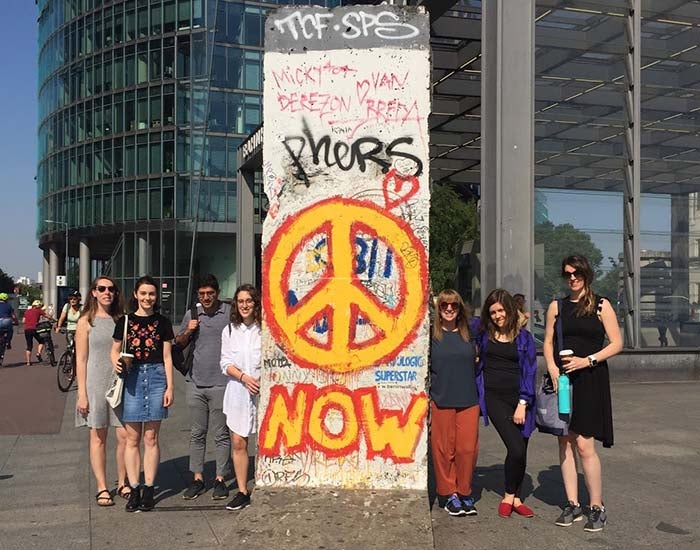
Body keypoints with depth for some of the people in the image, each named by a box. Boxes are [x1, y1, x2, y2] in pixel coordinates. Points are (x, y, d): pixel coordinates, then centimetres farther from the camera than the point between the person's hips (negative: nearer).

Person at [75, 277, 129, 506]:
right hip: (96, 384, -3)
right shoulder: (86, 321, -1)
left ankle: (122, 484, 17)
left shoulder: (121, 320, 7)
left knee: (125, 435, 1)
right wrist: (82, 393, -7)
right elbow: (81, 360, -3)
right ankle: (102, 488, 13)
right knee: (98, 437, 5)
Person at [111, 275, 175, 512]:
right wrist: (116, 362, -12)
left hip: (156, 377, 0)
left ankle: (148, 489, 10)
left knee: (151, 437, 3)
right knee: (132, 438, 3)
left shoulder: (162, 322, 6)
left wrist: (169, 387, 2)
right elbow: (115, 350, 11)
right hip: (132, 377, 0)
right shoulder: (125, 321, 6)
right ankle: (134, 489, 10)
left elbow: (167, 357, 7)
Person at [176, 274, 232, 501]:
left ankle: (220, 479, 12)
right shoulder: (191, 314, 10)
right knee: (196, 434, 9)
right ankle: (197, 478, 18)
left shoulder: (230, 313, -1)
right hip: (195, 383, 4)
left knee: (221, 434, 3)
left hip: (220, 384, -3)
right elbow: (178, 344, 18)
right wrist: (188, 331, -2)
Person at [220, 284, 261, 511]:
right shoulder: (229, 331, 10)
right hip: (238, 390, 3)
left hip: (263, 390, -3)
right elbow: (226, 363, 6)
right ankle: (242, 492, 14)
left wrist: (264, 381, -16)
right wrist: (244, 377, -10)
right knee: (238, 443, 4)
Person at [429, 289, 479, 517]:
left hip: (469, 401, 2)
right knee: (444, 449, 1)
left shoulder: (469, 333, 9)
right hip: (441, 401, -2)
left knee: (468, 449, 2)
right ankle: (449, 494, 15)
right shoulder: (431, 334, 2)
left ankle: (464, 493, 18)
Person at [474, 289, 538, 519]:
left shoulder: (524, 337, 4)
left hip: (518, 399, 1)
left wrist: (522, 404, -5)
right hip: (494, 398, -1)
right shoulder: (484, 334, 6)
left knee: (520, 451, 6)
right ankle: (509, 496, 7)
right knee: (516, 448, -13)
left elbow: (529, 371, 1)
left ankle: (515, 498, 21)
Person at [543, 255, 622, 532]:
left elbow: (616, 344, -2)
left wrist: (588, 360, -14)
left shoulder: (601, 305, 1)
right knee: (565, 443, 6)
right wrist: (552, 367, -5)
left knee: (584, 445, -8)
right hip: (563, 379, 4)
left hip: (591, 379, -4)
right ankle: (573, 505, 16)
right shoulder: (556, 307, 11)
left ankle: (597, 508, 5)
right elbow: (548, 342, 12)